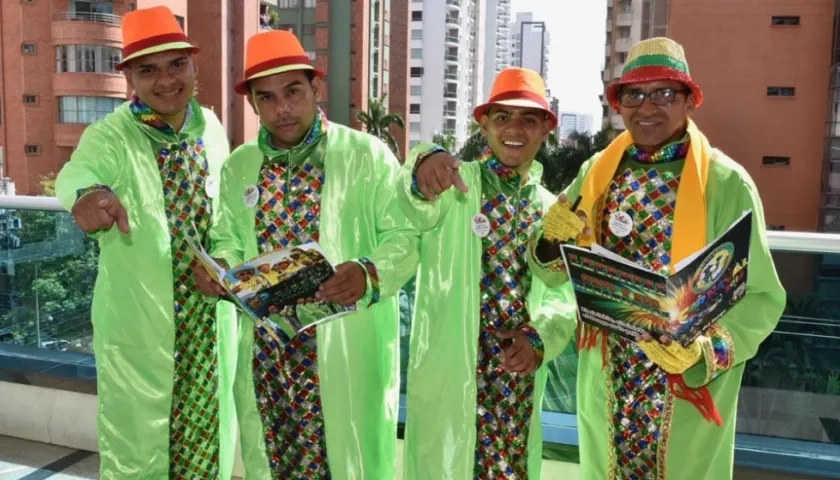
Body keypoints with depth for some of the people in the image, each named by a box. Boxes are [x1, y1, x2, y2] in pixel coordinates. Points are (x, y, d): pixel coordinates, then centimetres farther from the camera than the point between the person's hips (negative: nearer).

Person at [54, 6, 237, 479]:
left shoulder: (211, 128, 0)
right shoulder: (109, 136, -14)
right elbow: (79, 170, -36)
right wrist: (89, 192, -59)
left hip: (211, 318, 4)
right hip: (138, 323, -4)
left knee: (210, 438, 20)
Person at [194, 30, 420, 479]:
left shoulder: (367, 155, -7)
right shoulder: (237, 166, 8)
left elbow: (404, 235, -8)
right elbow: (229, 240, 15)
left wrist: (369, 274, -28)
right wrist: (220, 266, -8)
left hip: (343, 351, -4)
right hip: (264, 350, 4)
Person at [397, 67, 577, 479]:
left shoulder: (551, 208, 10)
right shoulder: (456, 183, -4)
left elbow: (564, 294, 6)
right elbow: (421, 209, -28)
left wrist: (540, 337, -14)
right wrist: (425, 165, -50)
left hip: (520, 379, 4)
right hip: (448, 375, -4)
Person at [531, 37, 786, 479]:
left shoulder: (727, 182, -12)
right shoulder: (597, 172, -1)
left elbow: (761, 297, -11)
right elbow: (555, 273, 4)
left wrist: (708, 349, -26)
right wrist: (552, 242, -17)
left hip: (689, 389, -3)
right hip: (605, 383, 4)